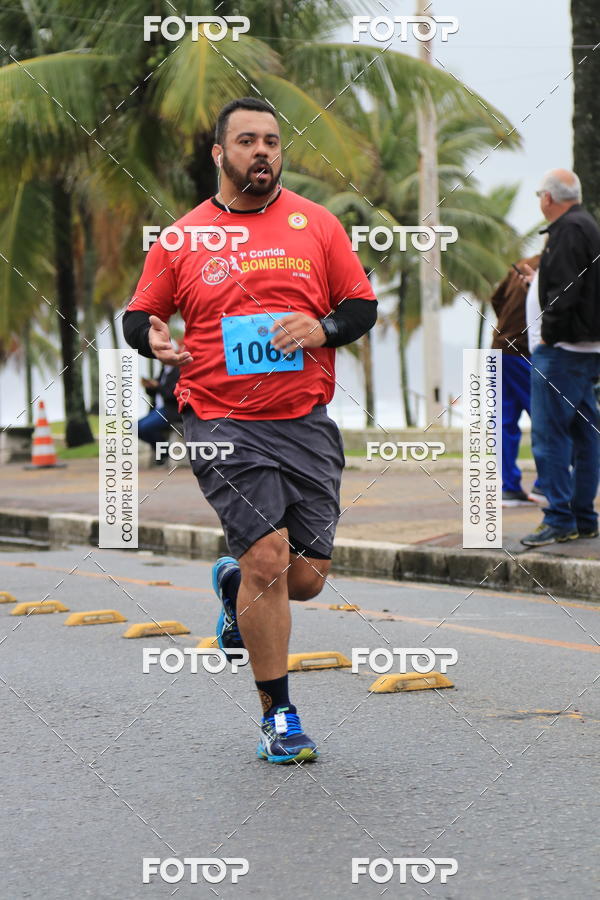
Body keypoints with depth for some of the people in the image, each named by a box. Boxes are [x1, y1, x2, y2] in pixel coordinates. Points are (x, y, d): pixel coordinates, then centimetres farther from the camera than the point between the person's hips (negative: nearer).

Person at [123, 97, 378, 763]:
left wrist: (322, 328, -10)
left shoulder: (316, 224, 7)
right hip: (222, 424, -3)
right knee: (268, 558, -15)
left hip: (305, 422, 3)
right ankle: (277, 716, -1)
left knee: (307, 576, 3)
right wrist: (152, 339, -11)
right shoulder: (182, 237, 4)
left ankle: (234, 584, 40)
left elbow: (362, 304, 11)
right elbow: (139, 314, 12)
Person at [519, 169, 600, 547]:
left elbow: (566, 291, -21)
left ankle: (559, 518, -12)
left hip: (563, 348, -10)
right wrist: (538, 282, 32)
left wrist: (549, 335, -15)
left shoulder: (568, 230, -13)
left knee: (549, 433, -10)